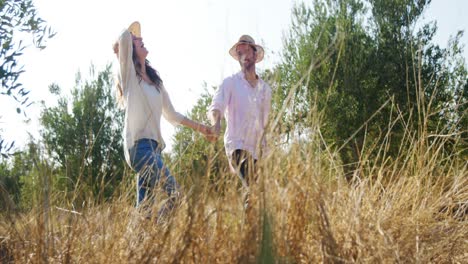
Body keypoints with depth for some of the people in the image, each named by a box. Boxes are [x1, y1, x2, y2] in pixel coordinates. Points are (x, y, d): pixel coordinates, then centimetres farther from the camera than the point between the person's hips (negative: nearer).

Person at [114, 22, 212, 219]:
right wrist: (128, 37, 9)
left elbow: (171, 115, 28)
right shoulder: (129, 75, 2)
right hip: (138, 145, -7)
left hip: (154, 145, 7)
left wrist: (198, 127, 26)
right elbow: (124, 37, -14)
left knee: (145, 206, 2)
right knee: (174, 193, -19)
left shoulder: (156, 81, 22)